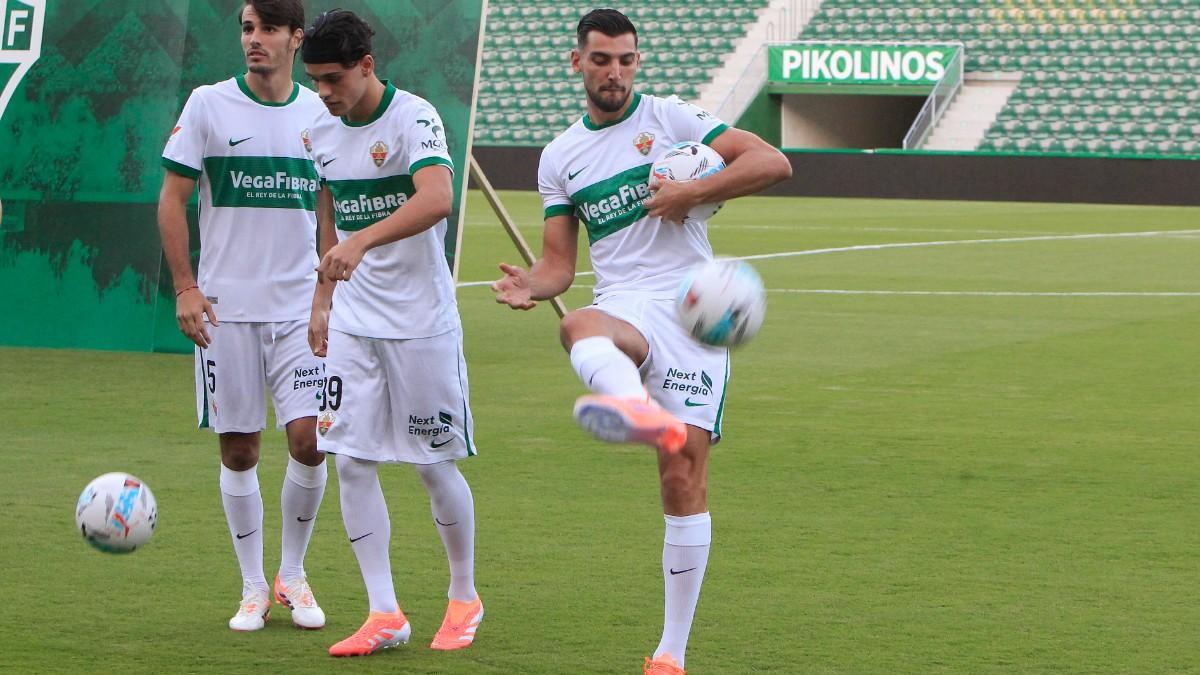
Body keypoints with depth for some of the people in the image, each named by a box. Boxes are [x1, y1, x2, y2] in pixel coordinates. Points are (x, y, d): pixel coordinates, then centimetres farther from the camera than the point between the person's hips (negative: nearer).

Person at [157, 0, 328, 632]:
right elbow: (172, 199, 2)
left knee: (308, 439, -9)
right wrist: (185, 287, -5)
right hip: (226, 307, -1)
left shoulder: (321, 114, 6)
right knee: (238, 449, 2)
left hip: (301, 306, 1)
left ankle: (292, 575, 11)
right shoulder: (208, 105, -1)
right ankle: (253, 588, 15)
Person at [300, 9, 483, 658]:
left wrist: (361, 242, -45)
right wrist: (322, 300, 18)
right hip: (352, 323, 6)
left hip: (421, 322, -6)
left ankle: (464, 599, 21)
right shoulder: (323, 131, 6)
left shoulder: (413, 118, -16)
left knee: (435, 464, 2)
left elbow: (437, 198, -33)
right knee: (353, 463, -2)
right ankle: (384, 615, 3)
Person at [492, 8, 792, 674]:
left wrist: (694, 193, -10)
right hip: (623, 309, 1)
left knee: (684, 471, -9)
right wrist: (530, 285, -6)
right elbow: (558, 262, 17)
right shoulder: (559, 158, 18)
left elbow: (772, 162, 1)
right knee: (576, 326, -38)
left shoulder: (670, 118, 8)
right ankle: (641, 410, -74)